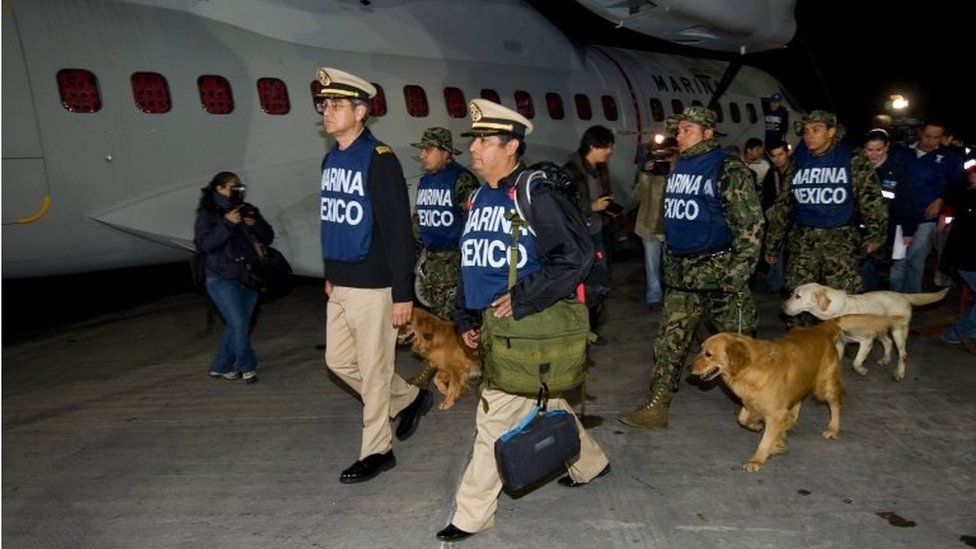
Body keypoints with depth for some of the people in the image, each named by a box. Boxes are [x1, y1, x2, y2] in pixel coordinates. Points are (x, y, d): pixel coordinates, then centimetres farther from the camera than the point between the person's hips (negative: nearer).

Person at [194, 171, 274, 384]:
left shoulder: (248, 210, 9)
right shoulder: (207, 214, -3)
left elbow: (268, 238, 6)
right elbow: (204, 244, -16)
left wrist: (255, 224, -13)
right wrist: (226, 224, -24)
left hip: (248, 277, 5)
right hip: (222, 279, -5)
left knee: (237, 325, 8)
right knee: (239, 323, -11)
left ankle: (220, 367, 23)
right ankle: (247, 366, 7)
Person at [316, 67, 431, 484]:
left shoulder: (380, 160, -15)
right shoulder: (331, 159, 10)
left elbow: (398, 231, -17)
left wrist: (403, 294, -18)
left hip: (373, 286, -8)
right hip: (340, 285, 9)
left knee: (373, 371, 4)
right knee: (339, 361, 17)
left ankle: (376, 452, 21)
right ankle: (409, 399, 35)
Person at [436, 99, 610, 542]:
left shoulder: (536, 195, -16)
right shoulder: (479, 199, 10)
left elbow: (578, 257, -20)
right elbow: (470, 264, 19)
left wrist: (522, 297, -22)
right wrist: (466, 318, 14)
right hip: (494, 324, 9)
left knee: (496, 417, -3)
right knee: (545, 403, 22)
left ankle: (471, 515, 11)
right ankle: (590, 462, 44)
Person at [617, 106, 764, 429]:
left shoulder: (728, 169, -10)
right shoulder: (678, 169, 13)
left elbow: (750, 224, -14)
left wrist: (737, 274, -18)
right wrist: (669, 262, 21)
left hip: (717, 271, -7)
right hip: (680, 273, 7)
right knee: (670, 340, 7)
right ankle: (656, 407, 13)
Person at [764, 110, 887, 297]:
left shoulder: (853, 159, 0)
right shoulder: (797, 161, 8)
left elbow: (870, 197, -3)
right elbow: (783, 204, 12)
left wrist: (874, 234, -15)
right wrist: (772, 244, 11)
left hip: (842, 239, -2)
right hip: (802, 240, 3)